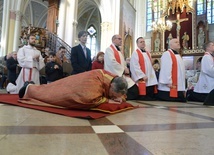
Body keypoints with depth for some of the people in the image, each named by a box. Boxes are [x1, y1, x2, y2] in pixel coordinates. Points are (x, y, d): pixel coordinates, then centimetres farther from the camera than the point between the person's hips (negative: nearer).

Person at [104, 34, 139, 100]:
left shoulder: (119, 51, 24)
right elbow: (112, 62, -19)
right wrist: (124, 70, -12)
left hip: (123, 75, 9)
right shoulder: (109, 49, -4)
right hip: (115, 76, -9)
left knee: (134, 89, -4)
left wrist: (126, 70, 0)